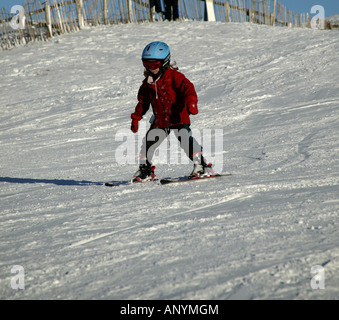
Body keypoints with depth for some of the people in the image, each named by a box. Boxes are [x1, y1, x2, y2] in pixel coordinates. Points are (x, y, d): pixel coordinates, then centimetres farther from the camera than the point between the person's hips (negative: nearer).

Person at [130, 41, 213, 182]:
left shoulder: (174, 76, -8)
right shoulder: (148, 82, 12)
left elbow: (187, 88, -18)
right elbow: (142, 101, 22)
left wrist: (191, 102, -36)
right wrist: (136, 117, 17)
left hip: (178, 117, -6)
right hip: (159, 122, 6)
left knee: (186, 139, -19)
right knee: (148, 142, 1)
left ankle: (201, 166, -11)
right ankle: (145, 171, 17)